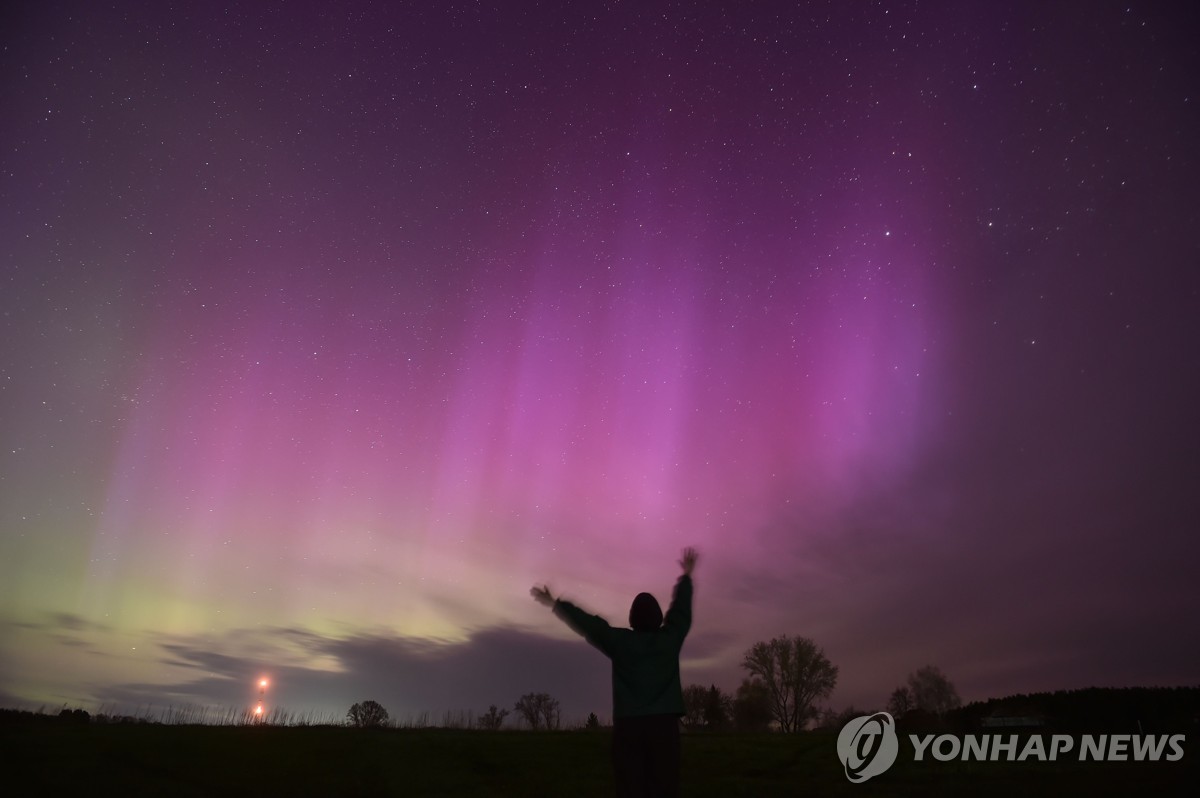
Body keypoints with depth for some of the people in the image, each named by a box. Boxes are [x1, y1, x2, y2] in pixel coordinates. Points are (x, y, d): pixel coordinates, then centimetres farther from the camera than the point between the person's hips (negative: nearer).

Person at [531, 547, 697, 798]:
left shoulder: (620, 641, 2)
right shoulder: (669, 638, 5)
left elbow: (589, 624, 6)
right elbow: (681, 610, 19)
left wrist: (556, 604, 15)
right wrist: (686, 576, 33)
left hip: (628, 724, 0)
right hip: (664, 722, 1)